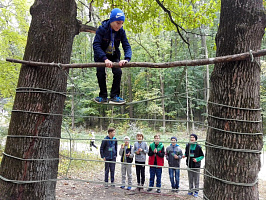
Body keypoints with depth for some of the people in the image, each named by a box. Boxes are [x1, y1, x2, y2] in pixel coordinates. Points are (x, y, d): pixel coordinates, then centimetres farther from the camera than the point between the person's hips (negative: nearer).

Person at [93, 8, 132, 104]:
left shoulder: (121, 31, -15)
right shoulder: (102, 29, -24)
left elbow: (127, 46, -17)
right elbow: (96, 45, -31)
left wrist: (127, 59, -38)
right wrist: (105, 59, -44)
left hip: (114, 56, 2)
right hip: (101, 56, -2)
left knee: (118, 72, -16)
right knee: (101, 74, -15)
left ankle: (114, 96, -6)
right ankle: (103, 96, 4)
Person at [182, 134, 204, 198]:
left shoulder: (198, 147, -9)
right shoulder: (188, 146, 1)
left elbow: (202, 156, -2)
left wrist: (197, 159, -17)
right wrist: (184, 155, -7)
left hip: (196, 165, -3)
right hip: (189, 165, 3)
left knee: (196, 179, 5)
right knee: (190, 179, 13)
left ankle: (196, 191, 16)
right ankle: (191, 190, 25)